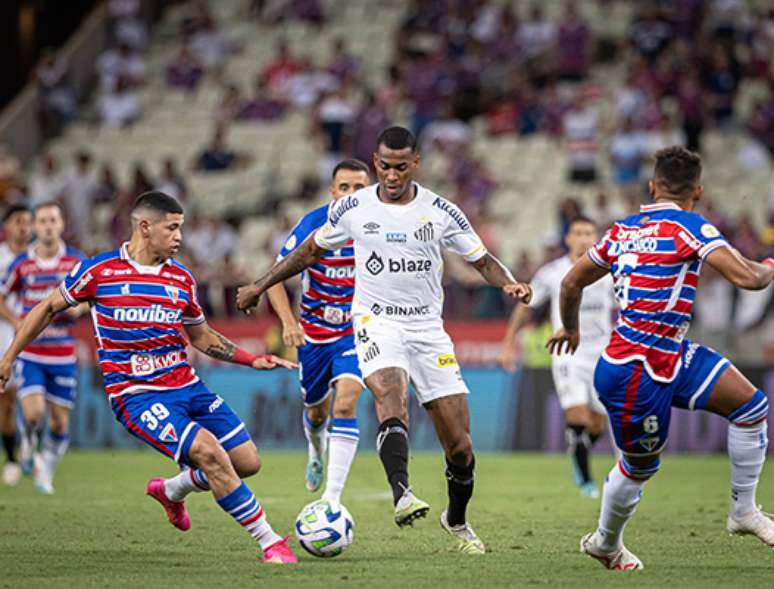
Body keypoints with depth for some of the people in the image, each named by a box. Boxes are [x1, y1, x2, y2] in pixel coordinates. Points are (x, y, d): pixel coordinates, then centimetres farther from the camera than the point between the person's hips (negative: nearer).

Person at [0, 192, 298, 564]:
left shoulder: (181, 279, 8)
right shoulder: (99, 270, -5)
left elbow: (201, 337, 22)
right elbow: (49, 308, 8)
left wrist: (254, 361, 11)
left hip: (186, 386, 6)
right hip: (136, 394, -6)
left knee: (247, 461, 0)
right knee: (209, 451, -26)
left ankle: (172, 491, 29)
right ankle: (271, 543, -17)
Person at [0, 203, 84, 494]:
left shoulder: (76, 261, -2)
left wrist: (79, 308, -16)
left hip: (63, 356, 1)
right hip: (29, 352, -1)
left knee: (60, 423, 4)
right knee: (33, 413, -18)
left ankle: (45, 473, 27)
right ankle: (29, 447, 15)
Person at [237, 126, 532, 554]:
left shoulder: (442, 212, -1)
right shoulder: (352, 209, 0)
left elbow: (482, 260, 6)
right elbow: (311, 250, 16)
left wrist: (509, 284, -15)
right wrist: (261, 286, 18)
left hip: (428, 328, 1)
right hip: (376, 322, -1)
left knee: (460, 446, 0)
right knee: (392, 399, -34)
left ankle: (457, 521, 25)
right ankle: (402, 495, -49)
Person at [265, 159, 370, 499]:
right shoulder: (313, 225, -17)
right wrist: (288, 322, -27)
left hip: (357, 331, -1)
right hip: (314, 332, 1)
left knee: (345, 404, -22)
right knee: (317, 411, 17)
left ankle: (332, 497, -24)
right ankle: (317, 457, 54)